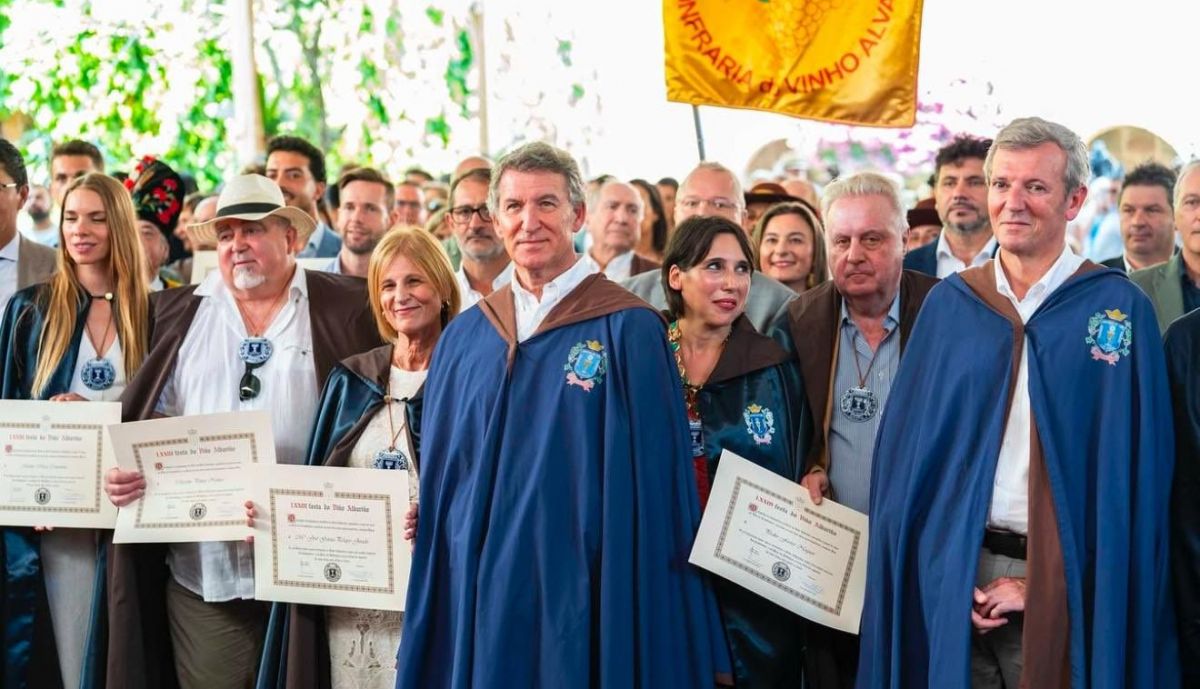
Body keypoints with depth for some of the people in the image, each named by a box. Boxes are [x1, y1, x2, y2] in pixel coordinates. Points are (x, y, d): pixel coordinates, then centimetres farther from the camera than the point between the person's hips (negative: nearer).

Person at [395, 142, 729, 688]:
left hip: (581, 595, -4)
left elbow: (651, 484, -7)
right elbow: (439, 479, 13)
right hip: (477, 595, 4)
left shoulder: (629, 331, -6)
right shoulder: (463, 339, 8)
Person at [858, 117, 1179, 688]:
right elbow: (904, 448, 6)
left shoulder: (1119, 309, -2)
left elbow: (1135, 473, -5)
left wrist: (1045, 584, -11)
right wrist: (934, 570, -6)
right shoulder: (948, 304, 6)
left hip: (1070, 589, -2)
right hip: (953, 580, 2)